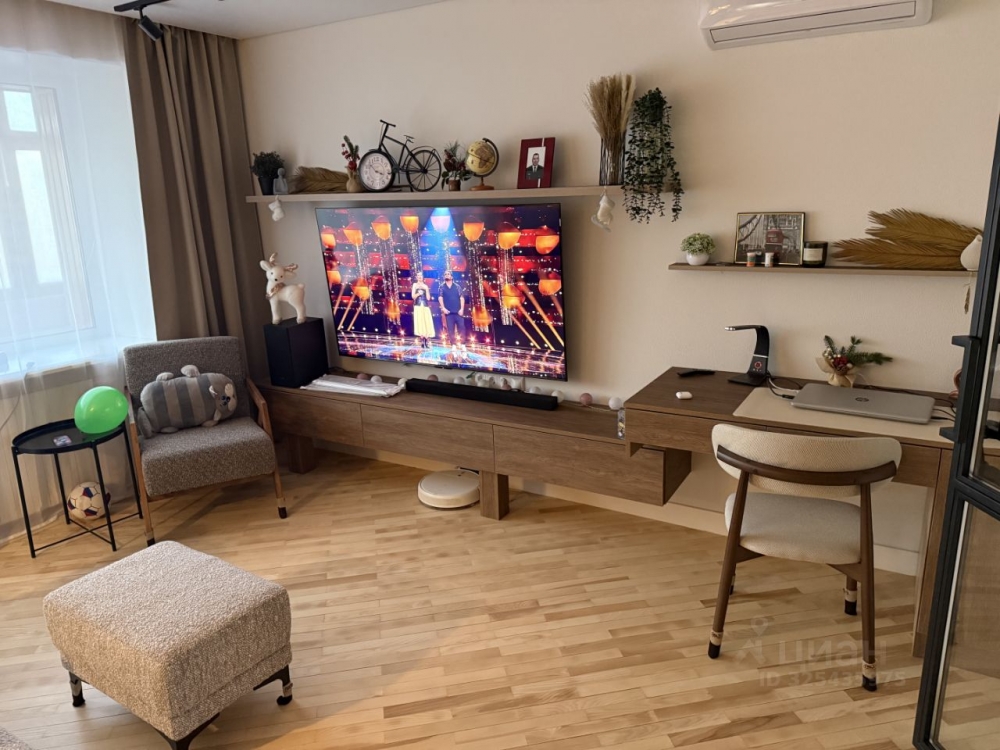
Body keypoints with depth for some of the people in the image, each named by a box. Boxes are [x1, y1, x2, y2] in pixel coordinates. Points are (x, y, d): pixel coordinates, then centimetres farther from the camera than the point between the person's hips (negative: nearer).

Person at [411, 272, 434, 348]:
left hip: (426, 307, 2)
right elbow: (413, 296, 0)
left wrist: (426, 289, 0)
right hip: (418, 306, -2)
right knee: (420, 323, -6)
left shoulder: (425, 286, 15)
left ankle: (427, 342, -2)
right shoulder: (415, 285, 8)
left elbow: (428, 298, 9)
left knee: (427, 324, -5)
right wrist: (418, 293, -17)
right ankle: (422, 342, -4)